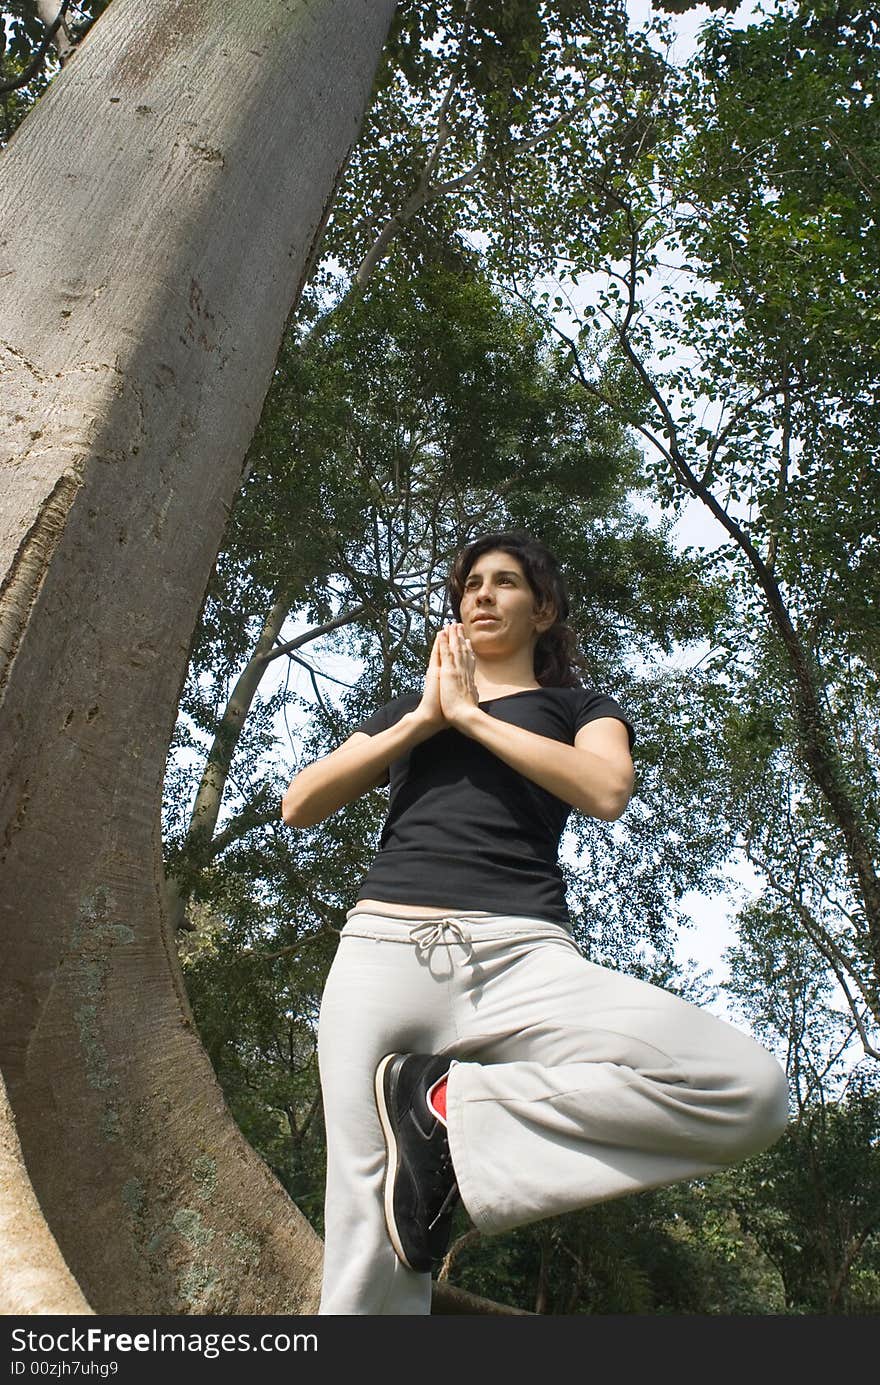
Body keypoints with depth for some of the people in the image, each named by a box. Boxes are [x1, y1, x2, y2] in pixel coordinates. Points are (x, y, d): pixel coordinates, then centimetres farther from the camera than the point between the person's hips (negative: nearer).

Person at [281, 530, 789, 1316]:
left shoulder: (581, 707, 21)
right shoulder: (406, 710, 27)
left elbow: (606, 791, -3)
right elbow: (299, 805, 15)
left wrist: (469, 712, 2)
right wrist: (422, 719, 7)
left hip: (522, 954, -1)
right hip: (385, 949, 2)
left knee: (750, 1087, -25)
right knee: (369, 1256, -10)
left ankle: (449, 1107, -13)